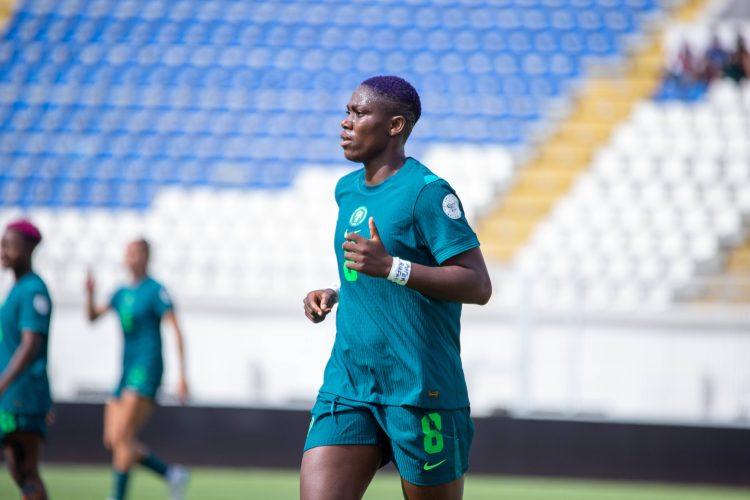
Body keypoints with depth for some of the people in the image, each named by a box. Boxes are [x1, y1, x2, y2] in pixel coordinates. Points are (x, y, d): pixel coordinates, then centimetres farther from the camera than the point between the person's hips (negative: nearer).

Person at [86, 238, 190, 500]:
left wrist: (183, 376, -17)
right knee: (112, 441, 3)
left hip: (146, 370, -9)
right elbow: (92, 317, 20)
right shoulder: (122, 292, 16)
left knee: (122, 437, -18)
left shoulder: (156, 291, -7)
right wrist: (90, 294, -1)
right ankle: (173, 474, 14)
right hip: (127, 371, 9)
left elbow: (176, 331, -11)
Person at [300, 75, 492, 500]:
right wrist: (334, 296, 11)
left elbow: (478, 286, -16)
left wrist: (390, 268, -24)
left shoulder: (427, 191, -11)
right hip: (348, 383, 7)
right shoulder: (348, 190, 15)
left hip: (421, 390, -7)